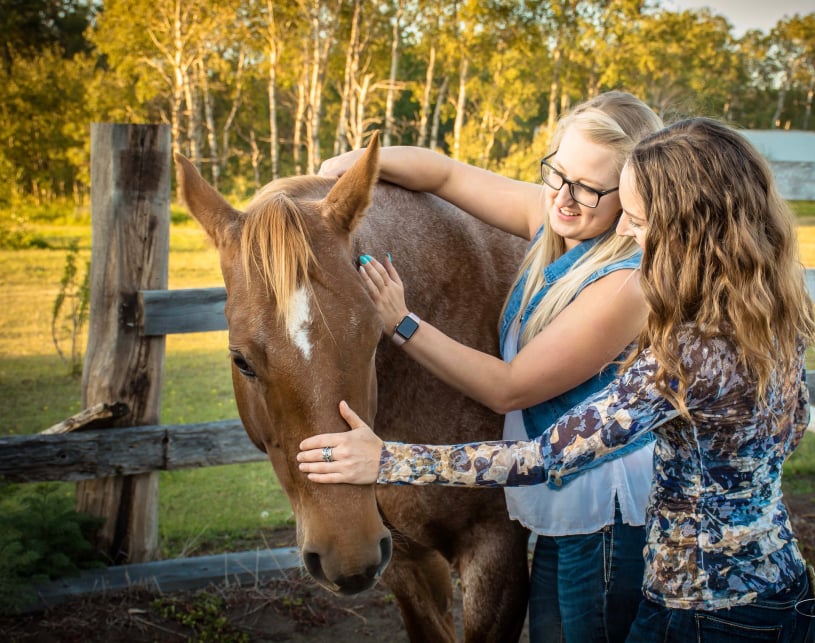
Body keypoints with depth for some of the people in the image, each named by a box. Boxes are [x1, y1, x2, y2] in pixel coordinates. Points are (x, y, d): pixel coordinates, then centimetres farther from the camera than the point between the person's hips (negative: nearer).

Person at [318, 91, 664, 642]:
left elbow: (508, 389, -21)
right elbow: (446, 174, 6)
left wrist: (401, 324, -17)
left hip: (607, 523, -8)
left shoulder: (626, 285, -27)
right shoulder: (554, 219, -2)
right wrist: (349, 163, -10)